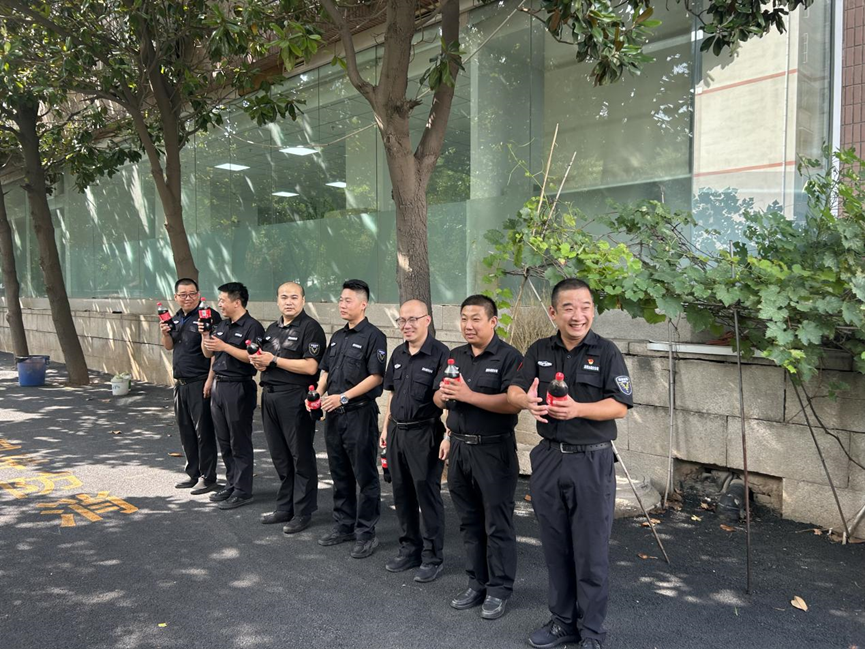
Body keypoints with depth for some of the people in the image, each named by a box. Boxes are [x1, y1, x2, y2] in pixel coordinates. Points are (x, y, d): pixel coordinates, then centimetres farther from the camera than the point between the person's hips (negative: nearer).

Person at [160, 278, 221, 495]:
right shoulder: (176, 318, 13)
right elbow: (169, 347, 22)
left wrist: (210, 380, -22)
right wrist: (165, 333, 1)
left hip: (199, 383, -8)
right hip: (180, 383, 8)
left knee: (203, 431, -1)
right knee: (186, 430, 14)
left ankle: (208, 478, 9)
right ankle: (193, 474, 26)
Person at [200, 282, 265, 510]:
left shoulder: (252, 326, -12)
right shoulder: (221, 326, 15)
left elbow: (252, 356, -22)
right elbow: (208, 354, 18)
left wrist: (225, 346, -22)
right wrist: (204, 335, 2)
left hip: (239, 388, -9)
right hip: (219, 386, 9)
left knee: (240, 442, -1)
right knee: (224, 441, 14)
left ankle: (242, 491, 6)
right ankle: (231, 484, 26)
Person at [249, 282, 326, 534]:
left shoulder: (310, 328, -9)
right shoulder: (272, 329, 16)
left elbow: (310, 367, -19)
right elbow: (263, 360, 24)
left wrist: (273, 360, -15)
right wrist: (258, 361, 0)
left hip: (295, 398, -8)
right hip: (270, 397, 8)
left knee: (301, 457, 2)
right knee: (280, 456, 15)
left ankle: (302, 513, 11)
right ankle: (284, 508, 27)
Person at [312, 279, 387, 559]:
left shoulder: (373, 336, -9)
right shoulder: (337, 337, 15)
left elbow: (376, 376, -16)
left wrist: (343, 397, -19)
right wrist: (317, 394, 1)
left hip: (360, 413, -8)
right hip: (334, 414, 8)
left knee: (365, 476, 1)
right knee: (340, 473, 15)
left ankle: (366, 533, 9)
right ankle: (344, 525, 28)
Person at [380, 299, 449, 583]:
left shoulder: (440, 354, -12)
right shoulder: (398, 354, 11)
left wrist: (448, 436, -19)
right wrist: (386, 427, 16)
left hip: (425, 434, -7)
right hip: (397, 432, 7)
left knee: (427, 495, 2)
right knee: (402, 493, 15)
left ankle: (432, 557, 15)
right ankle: (410, 548, 30)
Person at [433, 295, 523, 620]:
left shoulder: (509, 357, -10)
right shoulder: (455, 356, 12)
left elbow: (513, 403, -22)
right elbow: (438, 399, 14)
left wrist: (469, 395, -24)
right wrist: (444, 394, -10)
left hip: (494, 450, -7)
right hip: (459, 448, 7)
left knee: (497, 525, 3)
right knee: (469, 522, 15)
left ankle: (499, 591, 15)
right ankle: (477, 584, 27)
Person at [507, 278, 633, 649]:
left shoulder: (606, 353, -6)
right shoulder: (540, 351, 7)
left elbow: (620, 406, -12)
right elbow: (514, 390, 3)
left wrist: (577, 409, -28)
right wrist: (526, 400, -21)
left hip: (592, 461, -4)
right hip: (548, 458, 4)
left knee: (591, 552, 3)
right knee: (555, 549, 14)